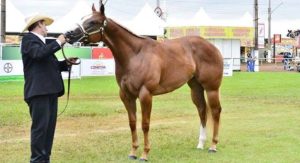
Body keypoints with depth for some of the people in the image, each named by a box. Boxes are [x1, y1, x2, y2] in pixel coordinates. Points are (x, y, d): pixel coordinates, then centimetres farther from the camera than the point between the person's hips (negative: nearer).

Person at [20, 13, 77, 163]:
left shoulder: (42, 42, 22)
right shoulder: (28, 39, -4)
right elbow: (39, 53, -23)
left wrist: (67, 63, 12)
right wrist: (58, 42, -14)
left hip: (50, 91, 9)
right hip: (38, 91, -9)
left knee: (49, 127, 9)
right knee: (40, 126, -9)